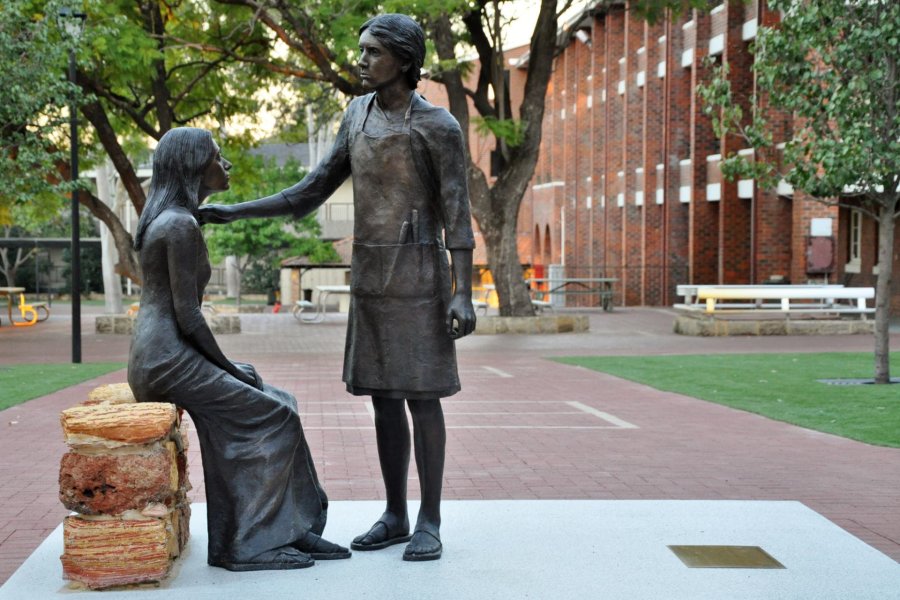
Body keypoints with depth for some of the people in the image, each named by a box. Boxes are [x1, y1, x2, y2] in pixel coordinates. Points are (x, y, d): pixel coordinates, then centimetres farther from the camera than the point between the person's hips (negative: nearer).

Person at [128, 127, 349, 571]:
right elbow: (188, 315, -18)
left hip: (160, 358, 10)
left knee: (276, 409, 10)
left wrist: (225, 365, 14)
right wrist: (229, 366, -5)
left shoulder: (166, 221, 17)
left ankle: (292, 529, 9)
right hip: (170, 362, -10)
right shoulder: (181, 225, -15)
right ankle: (246, 543, 0)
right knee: (275, 417, -5)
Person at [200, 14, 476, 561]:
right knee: (383, 395, 7)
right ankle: (396, 516, 16)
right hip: (370, 279, 6)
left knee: (421, 396, -5)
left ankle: (430, 521, 5)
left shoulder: (441, 127, -9)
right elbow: (311, 194, 12)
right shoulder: (359, 115, 10)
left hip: (420, 278, -6)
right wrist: (234, 212, 5)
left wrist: (463, 295, -20)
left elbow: (458, 216, -12)